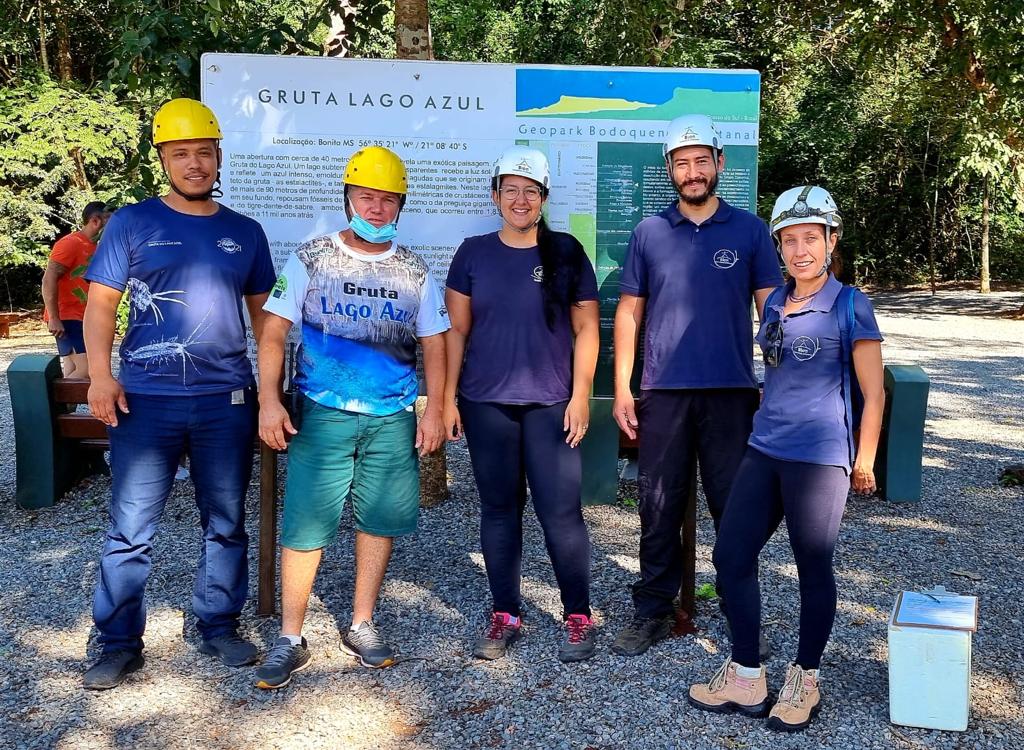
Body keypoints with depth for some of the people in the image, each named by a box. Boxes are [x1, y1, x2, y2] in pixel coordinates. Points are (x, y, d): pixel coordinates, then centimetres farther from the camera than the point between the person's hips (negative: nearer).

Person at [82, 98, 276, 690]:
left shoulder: (245, 233, 10)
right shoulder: (133, 223, 3)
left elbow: (263, 311, 15)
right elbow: (102, 303, 0)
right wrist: (100, 374, -12)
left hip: (227, 399, 2)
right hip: (146, 398, -2)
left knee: (226, 524, 11)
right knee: (131, 530, 3)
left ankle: (219, 625, 26)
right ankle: (120, 642, 17)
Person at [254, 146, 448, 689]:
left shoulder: (416, 273, 9)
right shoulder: (310, 259, 2)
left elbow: (434, 345, 10)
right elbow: (274, 333, 0)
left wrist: (433, 410, 1)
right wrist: (269, 400, -11)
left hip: (393, 418, 3)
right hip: (323, 414, -2)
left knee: (381, 520, 8)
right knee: (305, 526, -2)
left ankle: (361, 625, 25)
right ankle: (290, 640, 12)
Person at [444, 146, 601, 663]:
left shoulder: (566, 253, 3)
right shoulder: (474, 253, 7)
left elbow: (586, 328, 3)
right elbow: (456, 330, 7)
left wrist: (581, 395, -4)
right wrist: (448, 397, 2)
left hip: (551, 403, -2)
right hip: (486, 402, 2)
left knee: (560, 511, -3)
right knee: (499, 508, 8)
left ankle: (578, 617, 12)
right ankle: (505, 616, 20)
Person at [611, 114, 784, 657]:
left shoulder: (749, 230, 4)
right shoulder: (649, 233, 7)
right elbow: (628, 312, 8)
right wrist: (621, 390, 1)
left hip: (731, 392, -1)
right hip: (663, 392, 1)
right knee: (659, 508, 7)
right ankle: (652, 611, 20)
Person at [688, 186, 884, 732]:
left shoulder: (849, 307, -8)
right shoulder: (775, 303, 10)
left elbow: (873, 393, -4)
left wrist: (864, 461, -1)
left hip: (819, 459, -6)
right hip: (764, 450, 7)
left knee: (813, 569, 7)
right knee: (731, 556, 6)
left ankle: (804, 681, 26)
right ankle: (745, 679, 20)